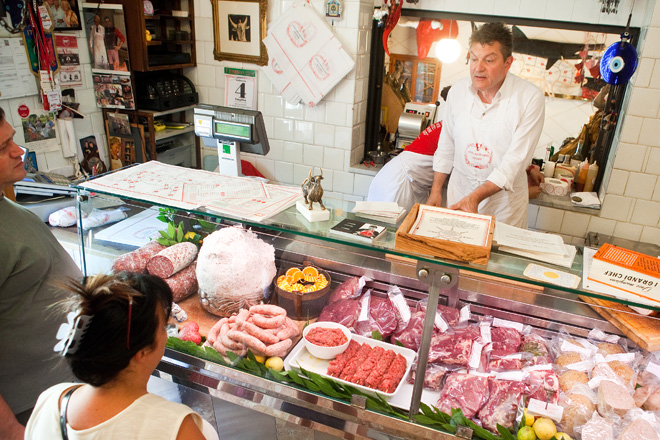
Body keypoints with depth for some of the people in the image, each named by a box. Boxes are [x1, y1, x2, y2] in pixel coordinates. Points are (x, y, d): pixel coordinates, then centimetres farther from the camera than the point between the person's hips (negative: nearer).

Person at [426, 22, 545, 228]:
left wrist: (476, 197, -28)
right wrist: (436, 190, 6)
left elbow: (516, 159, -18)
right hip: (459, 192, 3)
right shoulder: (458, 91, -1)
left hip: (503, 199, -3)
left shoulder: (530, 98, -14)